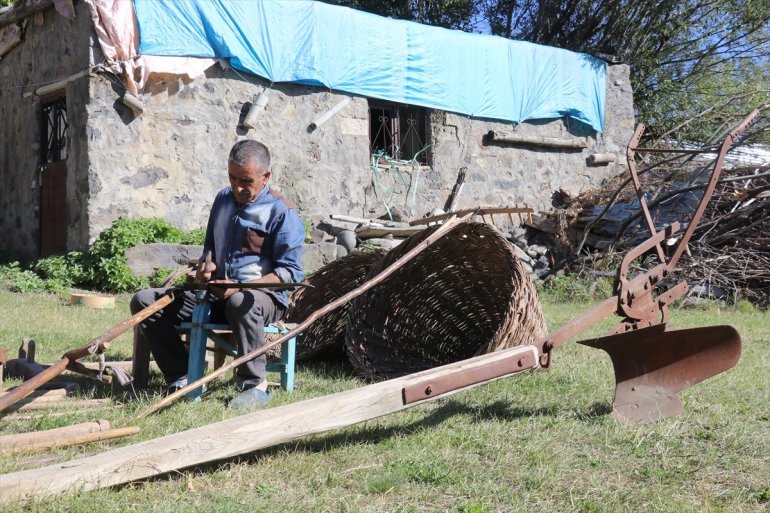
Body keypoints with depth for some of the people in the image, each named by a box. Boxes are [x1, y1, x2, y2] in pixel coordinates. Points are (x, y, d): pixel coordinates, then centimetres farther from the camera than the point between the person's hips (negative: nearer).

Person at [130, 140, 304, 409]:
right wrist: (205, 267, 2)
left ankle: (255, 385, -25)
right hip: (215, 295, 7)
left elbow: (290, 271, -12)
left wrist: (241, 287, -23)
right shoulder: (223, 199, 14)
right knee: (144, 301, -6)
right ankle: (181, 377, -5)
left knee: (241, 303, -44)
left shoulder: (281, 212, -7)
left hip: (264, 296, -7)